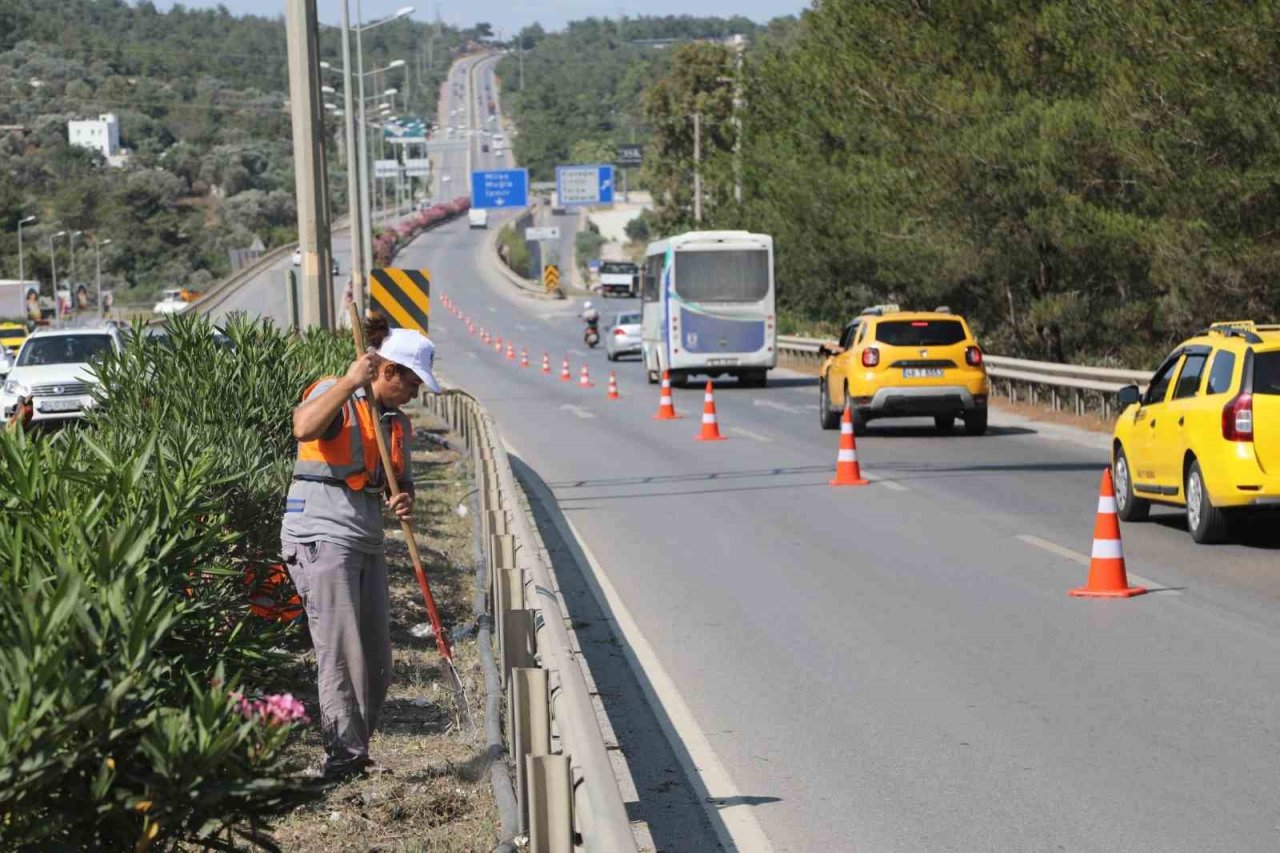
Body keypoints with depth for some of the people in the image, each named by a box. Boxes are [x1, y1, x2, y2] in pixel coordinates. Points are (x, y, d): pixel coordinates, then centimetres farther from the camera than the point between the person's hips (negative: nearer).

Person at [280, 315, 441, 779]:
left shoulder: (397, 424, 17)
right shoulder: (334, 396, -6)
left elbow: (401, 483, 26)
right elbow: (304, 427, -28)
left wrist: (404, 502, 2)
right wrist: (350, 382, -33)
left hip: (367, 544, 8)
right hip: (321, 538, -8)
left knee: (377, 662, 8)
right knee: (342, 654, -12)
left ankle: (356, 753, 19)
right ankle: (344, 754, -9)